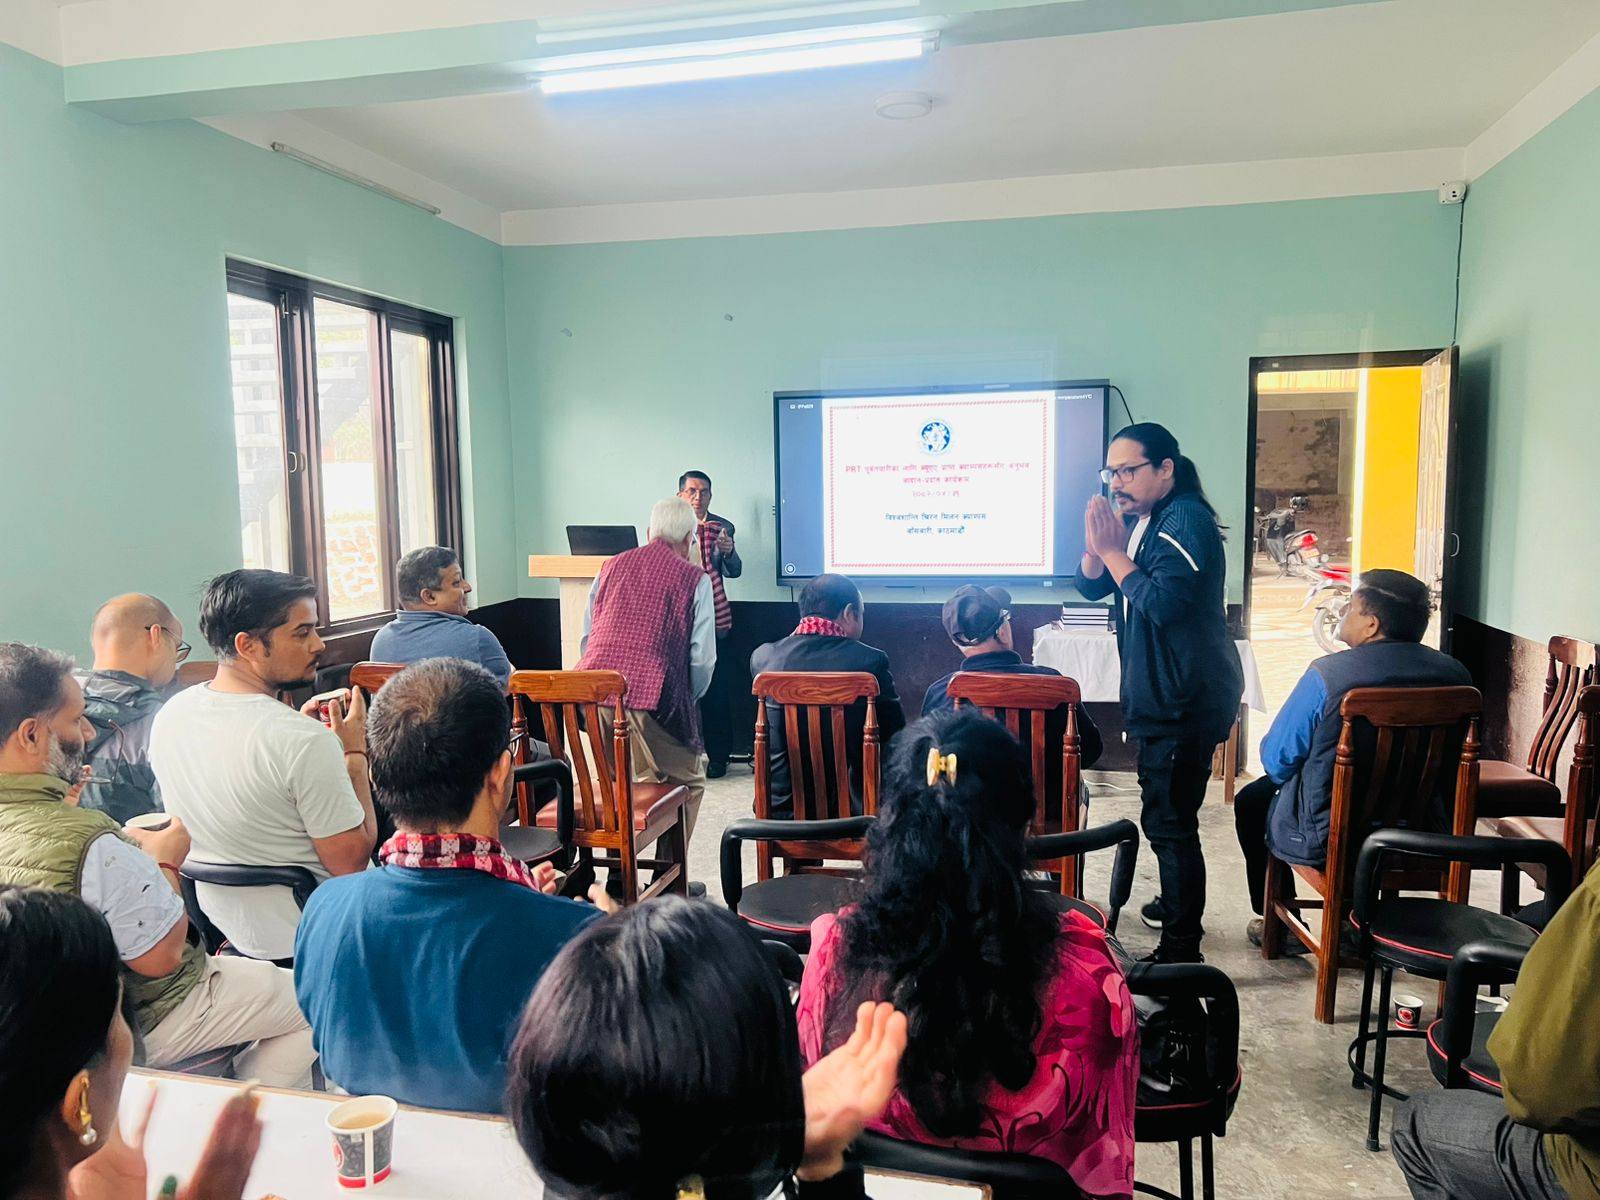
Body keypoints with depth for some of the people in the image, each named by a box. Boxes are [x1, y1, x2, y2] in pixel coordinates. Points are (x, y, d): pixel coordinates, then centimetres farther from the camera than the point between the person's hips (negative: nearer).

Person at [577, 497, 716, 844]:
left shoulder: (612, 566, 19)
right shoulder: (695, 578, 7)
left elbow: (586, 639, 19)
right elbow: (703, 658, 1)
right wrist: (687, 701, 16)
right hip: (654, 695, -5)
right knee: (688, 783, 15)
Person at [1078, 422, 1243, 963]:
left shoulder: (1186, 520, -16)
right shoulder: (1138, 521, 11)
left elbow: (1163, 603, -26)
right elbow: (1090, 587, 9)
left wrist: (1114, 551, -17)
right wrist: (1098, 546, -9)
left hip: (1187, 699, -10)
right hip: (1156, 694, 10)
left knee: (1169, 819, -10)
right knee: (1163, 811, 24)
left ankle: (1181, 949, -2)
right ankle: (1176, 903, 43)